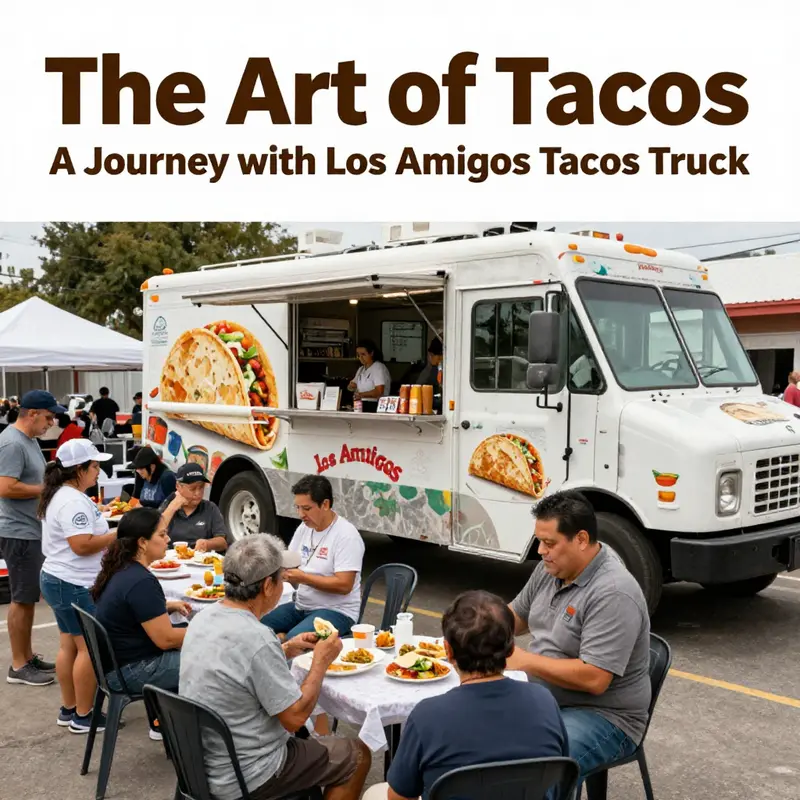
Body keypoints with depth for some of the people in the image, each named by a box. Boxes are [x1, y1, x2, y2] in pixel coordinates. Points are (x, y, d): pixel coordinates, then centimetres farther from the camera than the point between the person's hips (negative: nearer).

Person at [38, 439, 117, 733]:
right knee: (90, 649, -3)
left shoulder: (62, 496, 12)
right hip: (75, 586, -11)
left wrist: (108, 536, 11)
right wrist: (118, 535, -17)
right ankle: (83, 716, 5)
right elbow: (82, 545, -27)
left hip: (60, 580, 11)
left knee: (70, 646, 16)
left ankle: (68, 710, 25)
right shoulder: (73, 501, -22)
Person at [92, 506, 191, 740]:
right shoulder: (141, 582, -26)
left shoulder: (121, 569, 3)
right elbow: (165, 639, -22)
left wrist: (169, 606, 10)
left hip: (115, 659, 10)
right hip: (131, 671, -10)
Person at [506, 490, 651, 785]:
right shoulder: (551, 568, 2)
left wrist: (523, 661, -22)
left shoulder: (613, 594, -25)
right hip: (543, 699, 9)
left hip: (603, 716, -9)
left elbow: (593, 679, -29)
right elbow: (516, 616, 18)